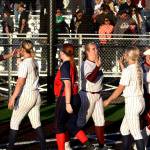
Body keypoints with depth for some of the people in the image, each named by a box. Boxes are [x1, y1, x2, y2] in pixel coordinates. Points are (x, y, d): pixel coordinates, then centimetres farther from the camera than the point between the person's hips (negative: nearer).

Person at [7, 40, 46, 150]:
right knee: (36, 123, 9)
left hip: (26, 96, -7)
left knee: (14, 122, 7)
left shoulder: (24, 63, -14)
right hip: (36, 95, 7)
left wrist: (13, 98, -18)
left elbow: (20, 83, -18)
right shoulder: (34, 62, 7)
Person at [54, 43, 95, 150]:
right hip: (76, 98, 8)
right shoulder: (73, 65, 10)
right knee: (71, 125, 12)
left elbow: (67, 85, -21)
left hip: (65, 99, -8)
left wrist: (67, 103, -23)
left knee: (60, 126, 7)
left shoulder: (65, 66, -15)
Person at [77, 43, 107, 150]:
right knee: (81, 120, -2)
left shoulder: (97, 64, 10)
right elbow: (90, 78, -33)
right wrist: (97, 66, -40)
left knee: (100, 121, 10)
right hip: (87, 95, -8)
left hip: (97, 95, 8)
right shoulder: (86, 65, -16)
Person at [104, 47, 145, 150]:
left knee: (136, 133, -4)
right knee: (124, 129, 21)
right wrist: (121, 65, 23)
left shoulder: (128, 70, -15)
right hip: (140, 101, 9)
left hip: (132, 102, -9)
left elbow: (119, 89, -11)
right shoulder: (139, 68, 7)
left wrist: (108, 100, 1)